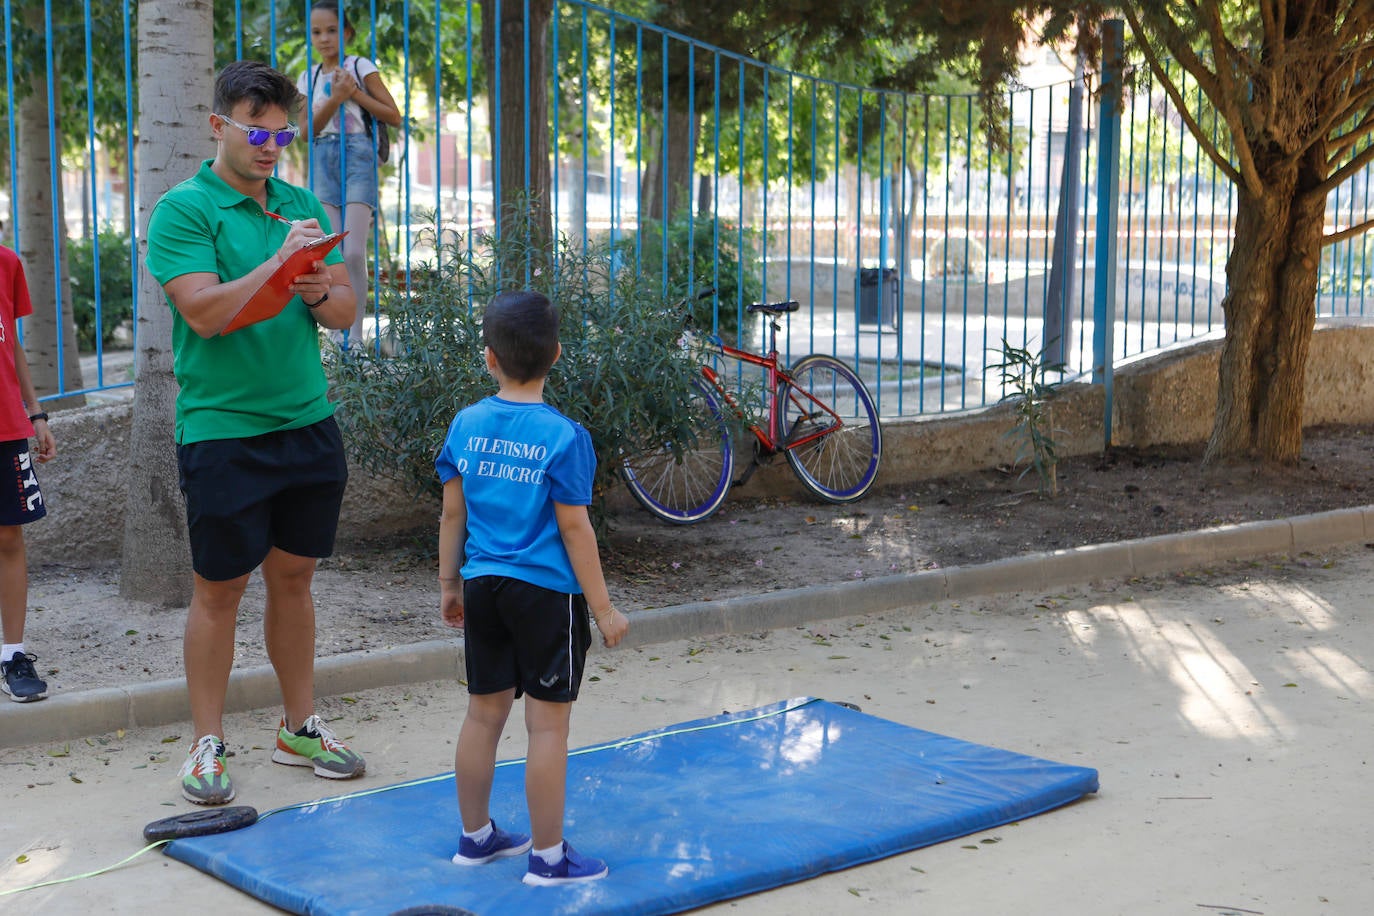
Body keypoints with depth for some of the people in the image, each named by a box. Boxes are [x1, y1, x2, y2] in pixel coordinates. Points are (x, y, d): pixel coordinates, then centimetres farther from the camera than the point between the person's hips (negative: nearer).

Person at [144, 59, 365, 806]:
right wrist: (279, 261, -21)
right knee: (220, 589, 2)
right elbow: (204, 312, -19)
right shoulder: (183, 210, -7)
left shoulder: (301, 205, 11)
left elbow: (346, 311, 10)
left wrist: (321, 290, -11)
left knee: (293, 578, 14)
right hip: (222, 430, -5)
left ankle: (300, 728, 25)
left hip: (307, 422, 6)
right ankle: (207, 746, 14)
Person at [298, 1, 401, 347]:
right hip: (323, 159, 4)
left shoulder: (360, 67, 2)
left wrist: (354, 93, -10)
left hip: (357, 156, -3)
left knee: (354, 252, -12)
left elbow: (394, 117, -1)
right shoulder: (309, 78, 12)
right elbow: (308, 130, 2)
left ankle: (355, 334, -7)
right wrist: (335, 98, -11)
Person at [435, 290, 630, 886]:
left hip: (483, 586, 5)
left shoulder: (466, 424, 0)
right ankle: (548, 856, 9)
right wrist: (602, 609, -6)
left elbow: (452, 513, 6)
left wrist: (449, 583, 19)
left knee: (484, 713, 16)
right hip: (546, 592, -5)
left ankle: (475, 835, 28)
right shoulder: (564, 436, -14)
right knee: (548, 725, 2)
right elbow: (574, 528, -13)